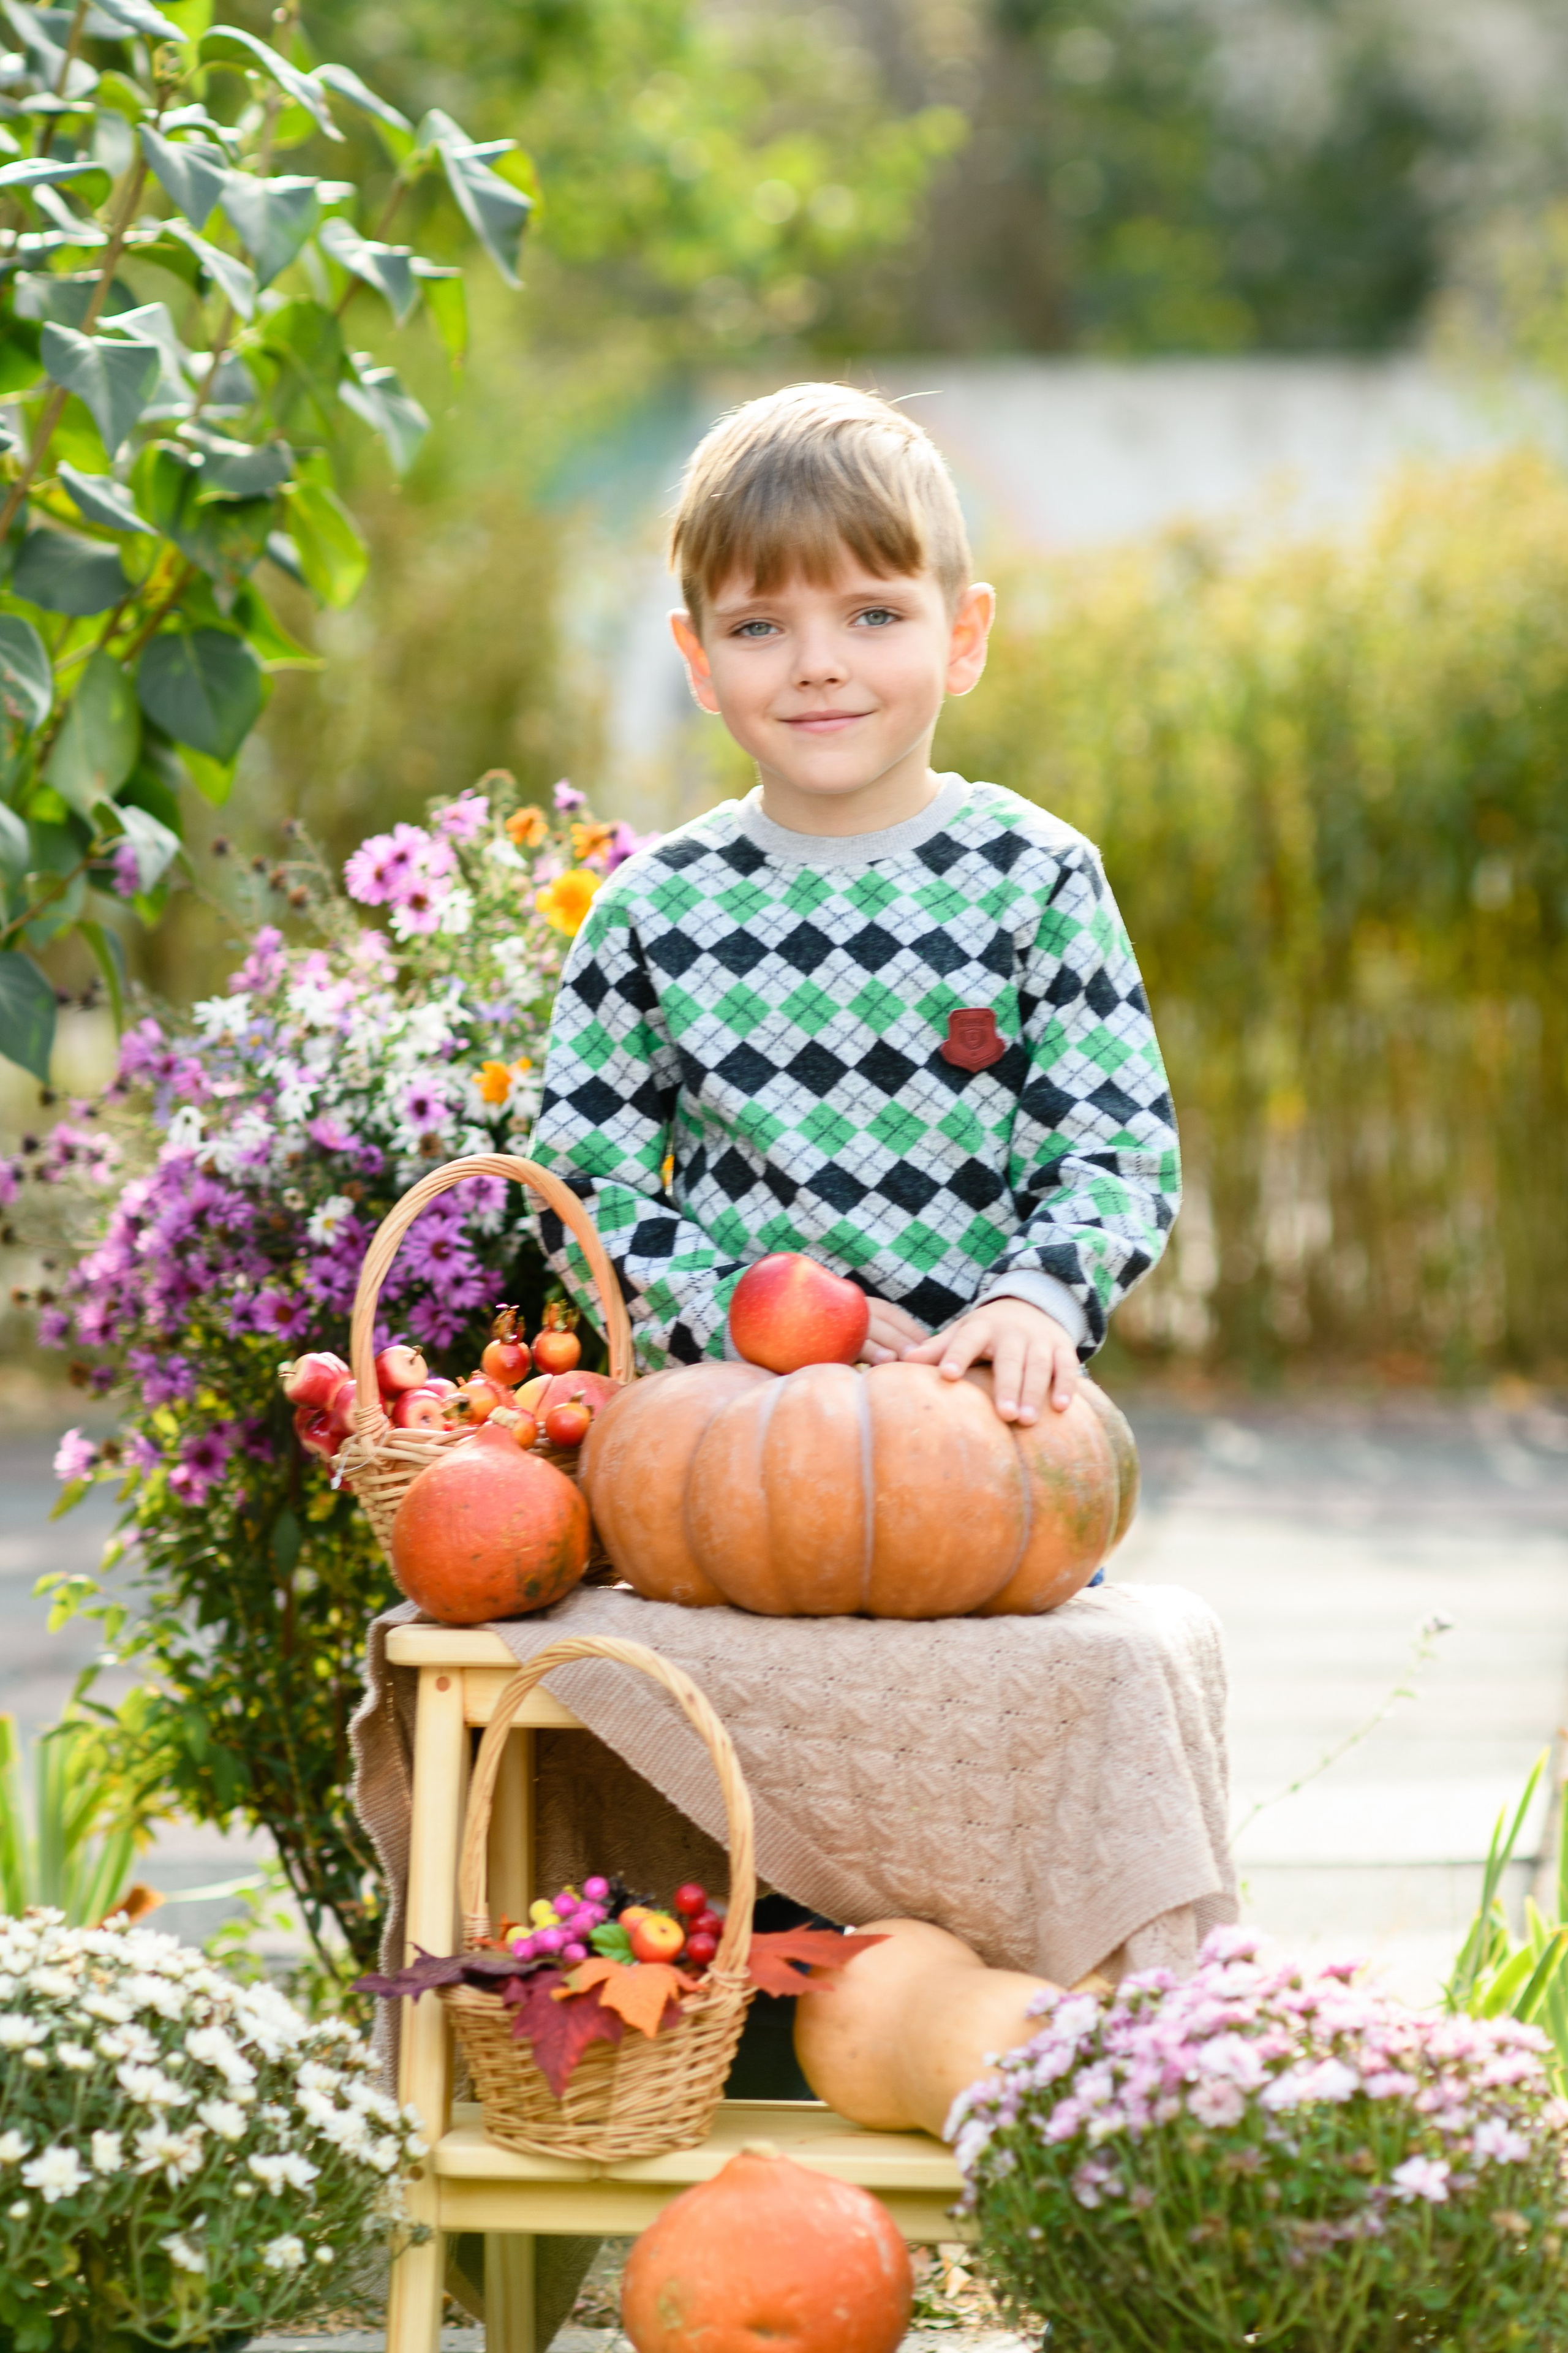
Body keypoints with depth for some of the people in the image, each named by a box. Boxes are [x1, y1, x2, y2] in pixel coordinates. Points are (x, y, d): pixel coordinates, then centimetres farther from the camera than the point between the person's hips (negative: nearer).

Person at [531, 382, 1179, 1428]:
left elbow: (1122, 1153, 2)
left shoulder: (1040, 879, 3)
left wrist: (1037, 1298, -16)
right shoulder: (654, 913, 6)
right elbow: (585, 1187, 6)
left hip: (983, 1394, 0)